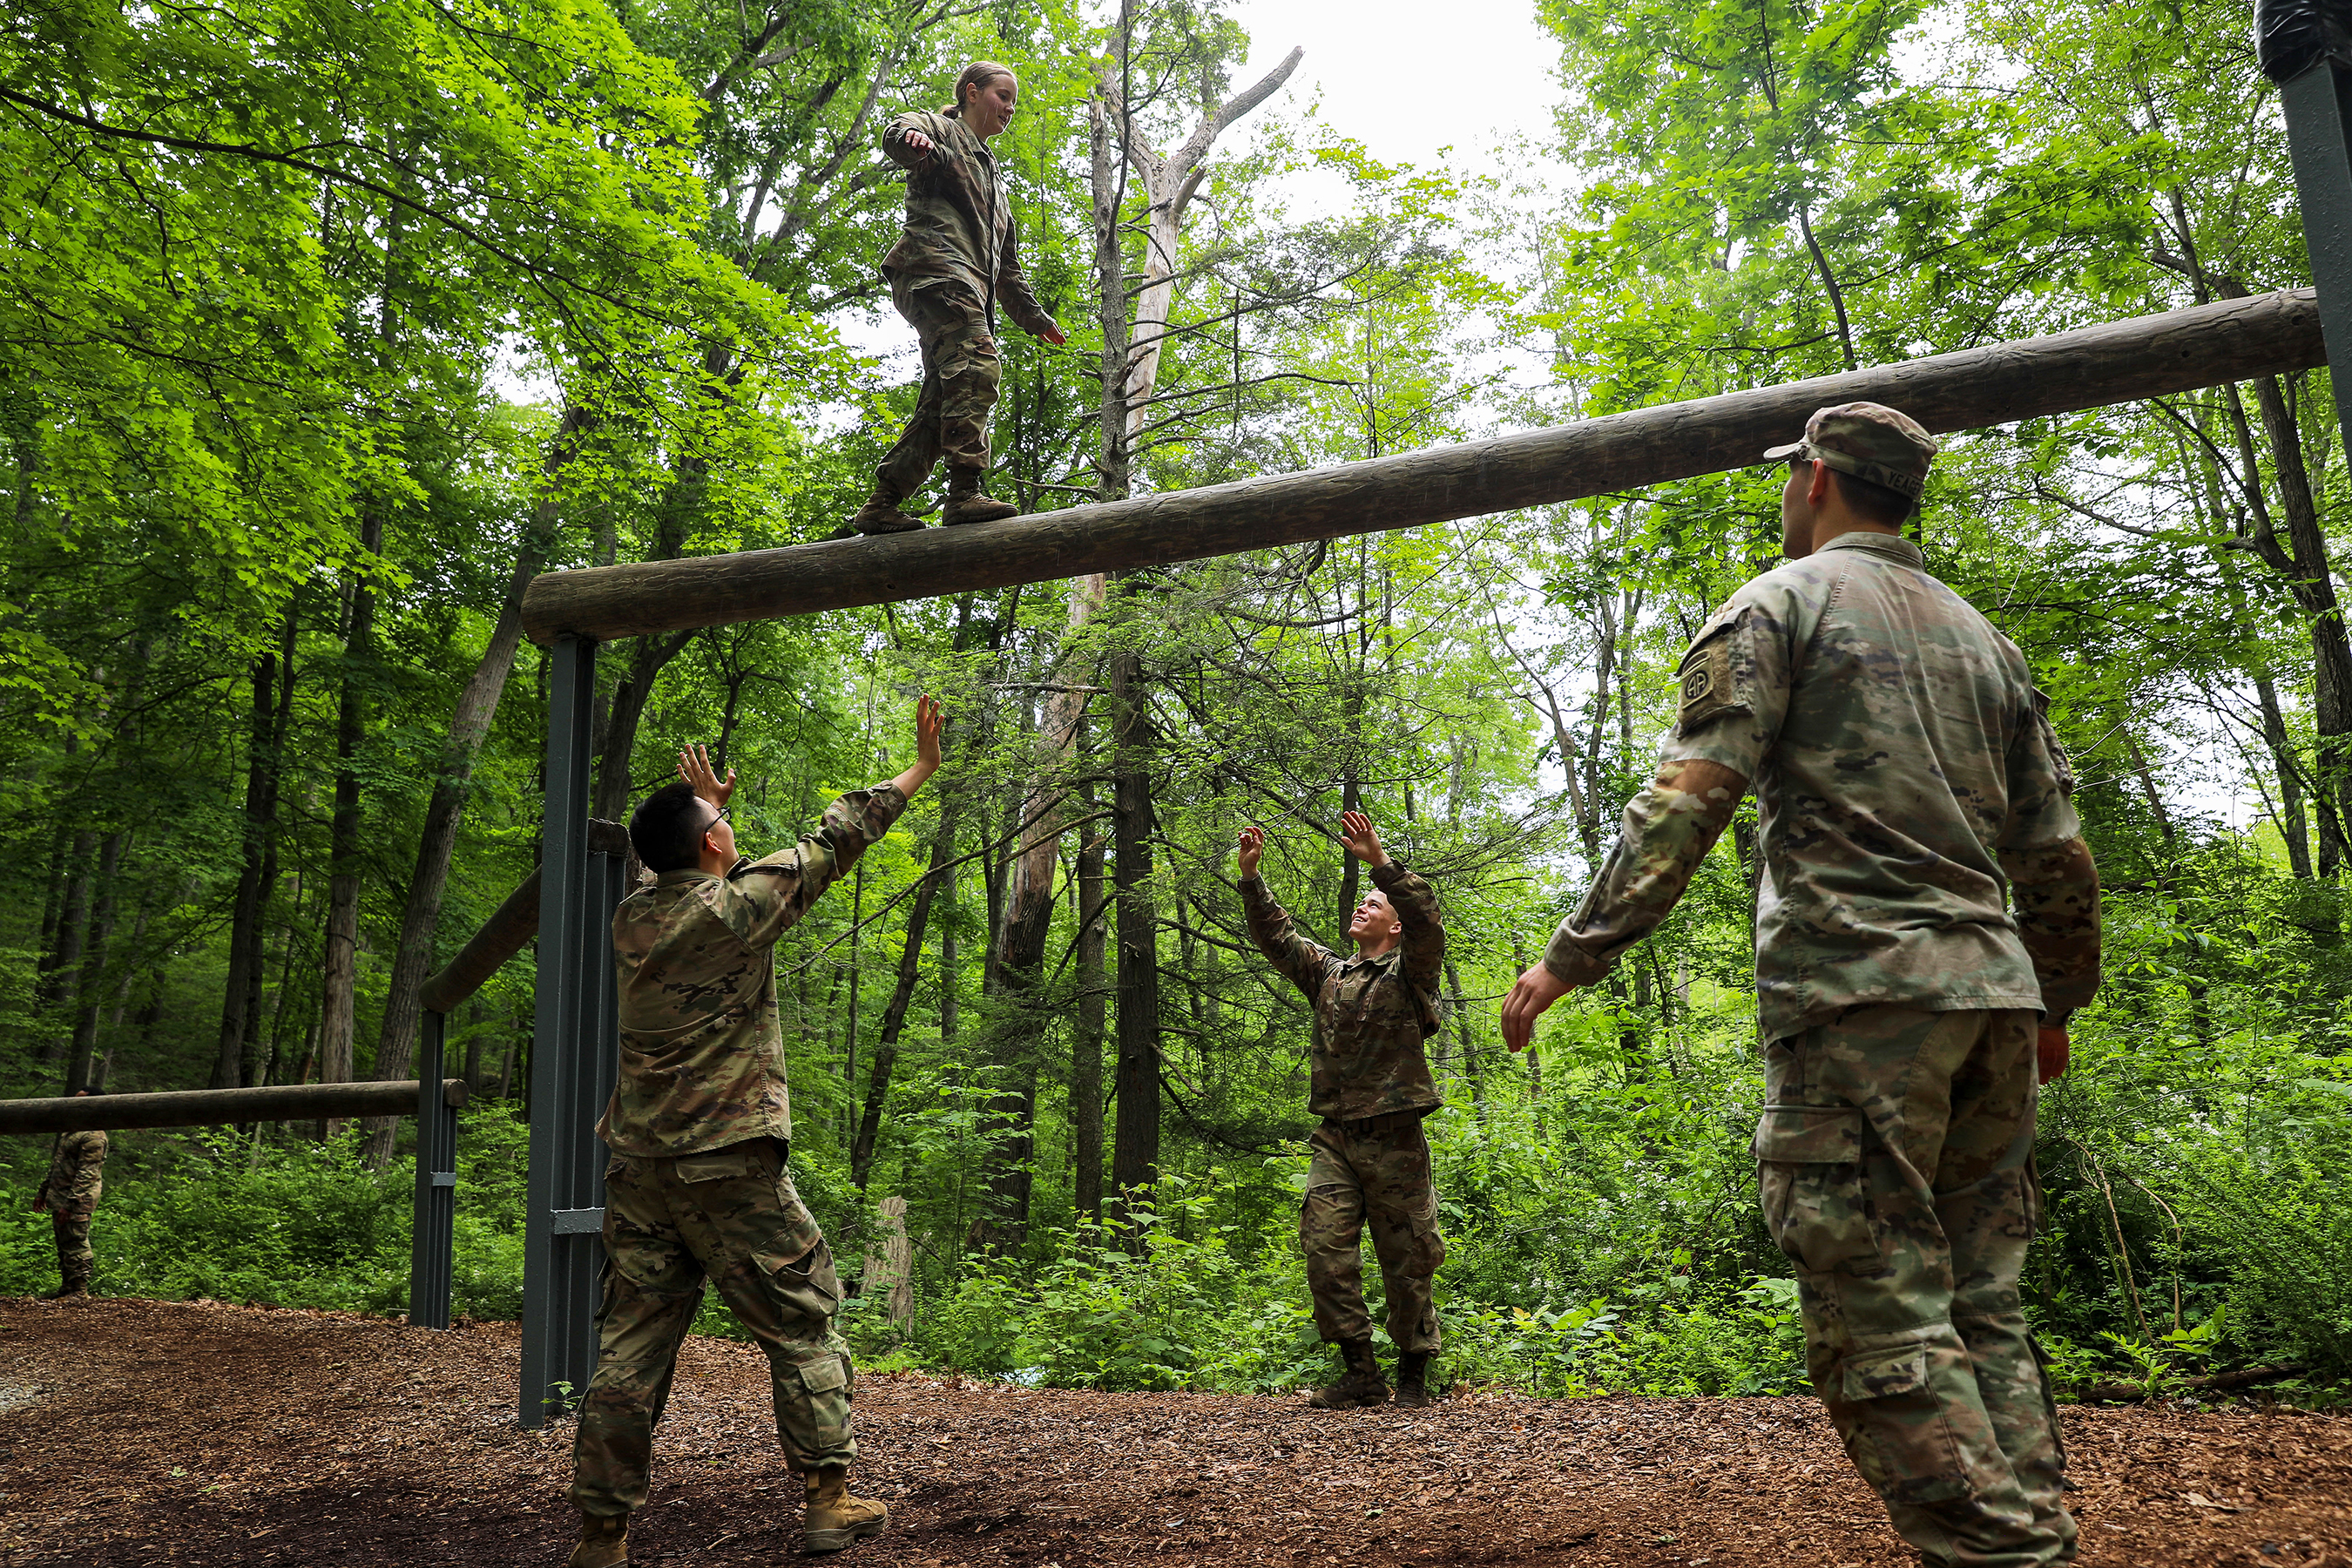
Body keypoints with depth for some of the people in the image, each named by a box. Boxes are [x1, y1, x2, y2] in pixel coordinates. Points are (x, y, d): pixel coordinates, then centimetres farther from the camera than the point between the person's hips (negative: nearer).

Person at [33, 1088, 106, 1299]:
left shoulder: (94, 1137, -17)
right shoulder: (70, 1129, 16)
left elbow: (87, 1175, -21)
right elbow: (56, 1164, 24)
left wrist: (70, 1204, -24)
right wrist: (43, 1191, 22)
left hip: (78, 1202, -10)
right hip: (59, 1197, 10)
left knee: (77, 1246, -6)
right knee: (63, 1245, 16)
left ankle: (80, 1292, -1)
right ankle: (67, 1287, 25)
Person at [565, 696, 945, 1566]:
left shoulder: (631, 917, 6)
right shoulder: (737, 905, -11)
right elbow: (832, 842, -2)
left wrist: (699, 806, 44)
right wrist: (917, 771, 8)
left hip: (638, 1165, 6)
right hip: (728, 1166, -6)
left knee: (630, 1346, 9)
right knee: (803, 1327, 7)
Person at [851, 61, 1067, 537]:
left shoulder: (992, 176, 39)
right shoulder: (942, 130, 16)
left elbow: (1007, 263, 40)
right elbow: (896, 132, -10)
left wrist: (1032, 315, 33)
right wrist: (915, 143, -33)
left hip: (971, 287, 8)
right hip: (935, 263, -8)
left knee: (941, 400, -3)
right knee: (975, 366, -28)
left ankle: (880, 507, -5)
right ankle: (965, 493, -39)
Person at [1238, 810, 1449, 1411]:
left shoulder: (1409, 972, 5)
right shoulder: (1327, 972, 18)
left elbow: (1427, 919, -13)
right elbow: (1276, 937, 12)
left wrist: (1379, 860, -23)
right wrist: (1250, 877, -1)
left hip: (1394, 1139, -4)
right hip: (1334, 1138, 4)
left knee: (1407, 1261, 2)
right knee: (1325, 1250, -6)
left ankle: (1414, 1375, 14)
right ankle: (1361, 1373, 2)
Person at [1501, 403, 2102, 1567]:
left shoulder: (1781, 601, 2)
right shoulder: (1981, 636, 22)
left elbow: (1687, 796, -12)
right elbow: (2054, 850, 20)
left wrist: (1574, 953, -13)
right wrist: (2058, 1001, 30)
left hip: (1856, 992, -7)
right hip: (1990, 992, 8)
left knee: (1880, 1323, -6)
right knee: (1980, 1312, 11)